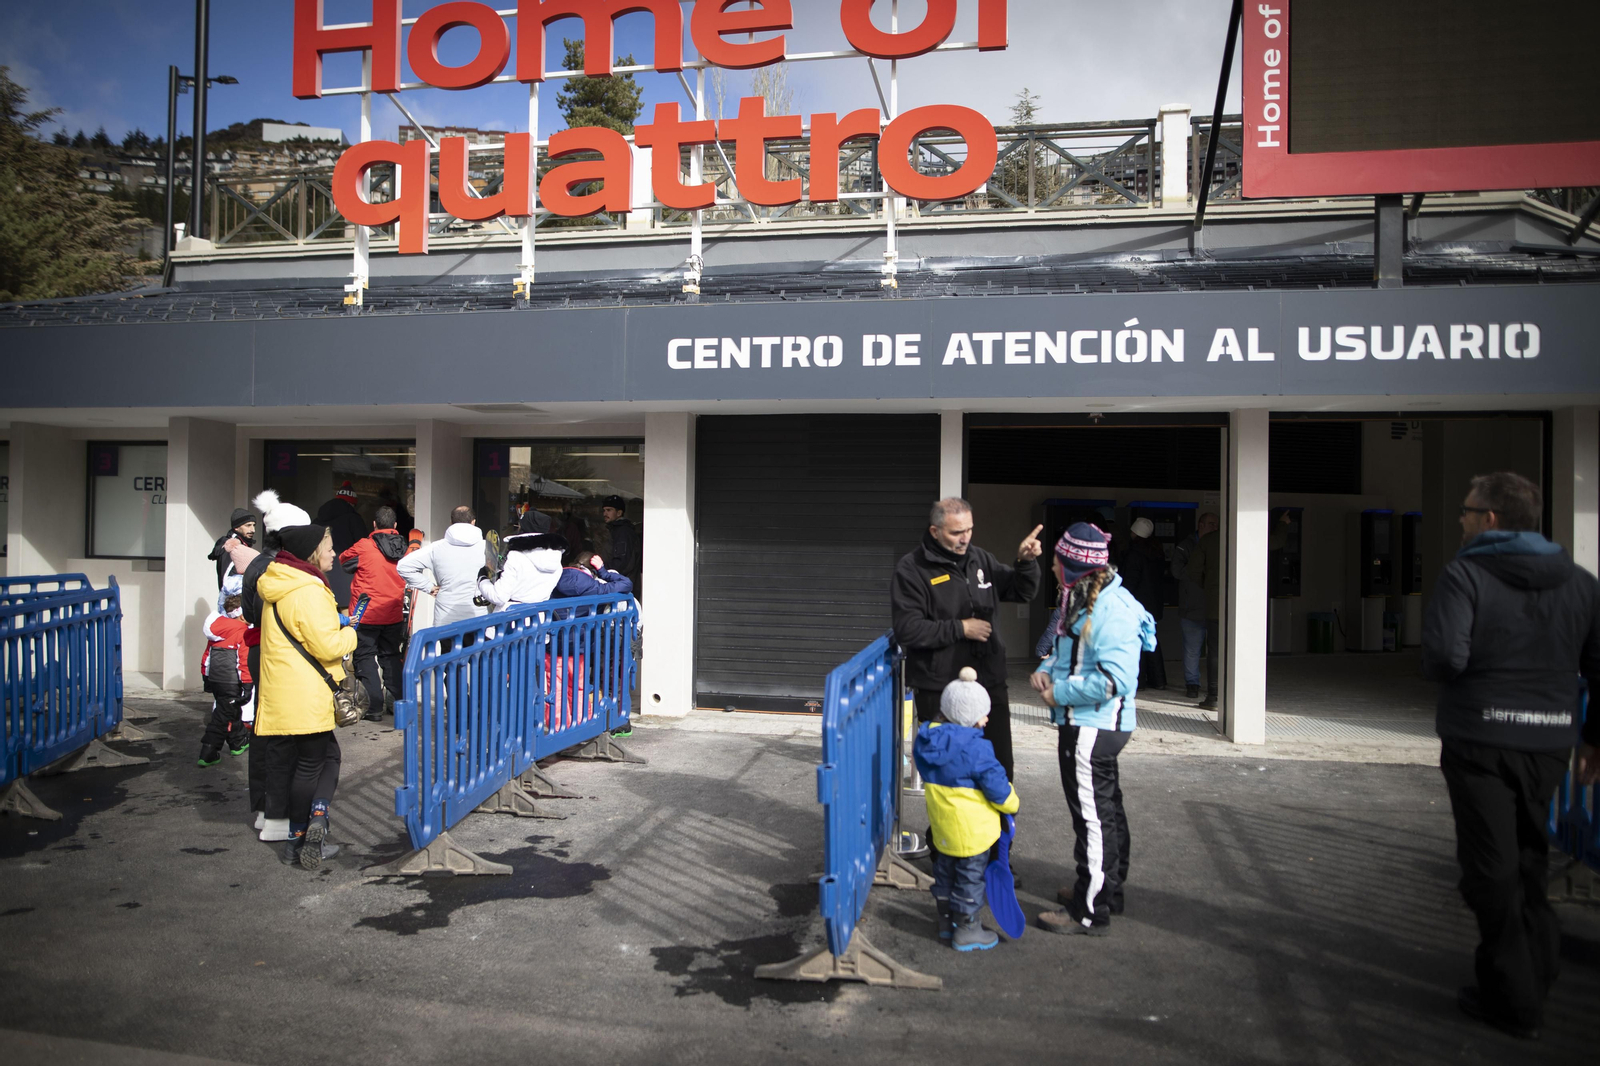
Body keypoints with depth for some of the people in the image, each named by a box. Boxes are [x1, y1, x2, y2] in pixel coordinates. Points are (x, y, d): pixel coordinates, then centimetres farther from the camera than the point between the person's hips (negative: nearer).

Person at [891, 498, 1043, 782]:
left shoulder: (979, 559, 9)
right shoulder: (912, 569, -9)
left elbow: (1021, 592, 18)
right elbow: (906, 629, -17)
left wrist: (1026, 562, -2)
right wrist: (960, 629, -16)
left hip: (989, 684, 5)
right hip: (939, 692, -5)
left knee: (1000, 768, 15)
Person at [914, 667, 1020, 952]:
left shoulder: (926, 738, -4)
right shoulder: (976, 749, -25)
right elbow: (997, 786, -18)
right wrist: (1012, 804, 3)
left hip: (941, 825, 7)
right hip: (972, 827, -7)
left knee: (945, 870, 22)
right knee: (970, 875, 8)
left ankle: (947, 921, 35)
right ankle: (966, 930, 18)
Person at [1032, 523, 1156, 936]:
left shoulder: (1111, 609, -22)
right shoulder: (1084, 599, 10)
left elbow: (1116, 679, -29)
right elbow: (1073, 652, 24)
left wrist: (1060, 692, -19)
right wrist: (1048, 669, 3)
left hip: (1093, 728, -11)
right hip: (1091, 726, 11)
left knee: (1092, 816, -1)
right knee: (1106, 810, 21)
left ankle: (1090, 911, 10)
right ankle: (1107, 890, 36)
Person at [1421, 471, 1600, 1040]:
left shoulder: (1465, 574, -12)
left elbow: (1443, 657, -23)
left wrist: (1443, 674, 0)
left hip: (1479, 737, -5)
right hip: (1549, 739, 5)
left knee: (1491, 865, 5)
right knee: (1529, 857, 22)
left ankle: (1512, 998, 11)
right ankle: (1539, 966, 29)